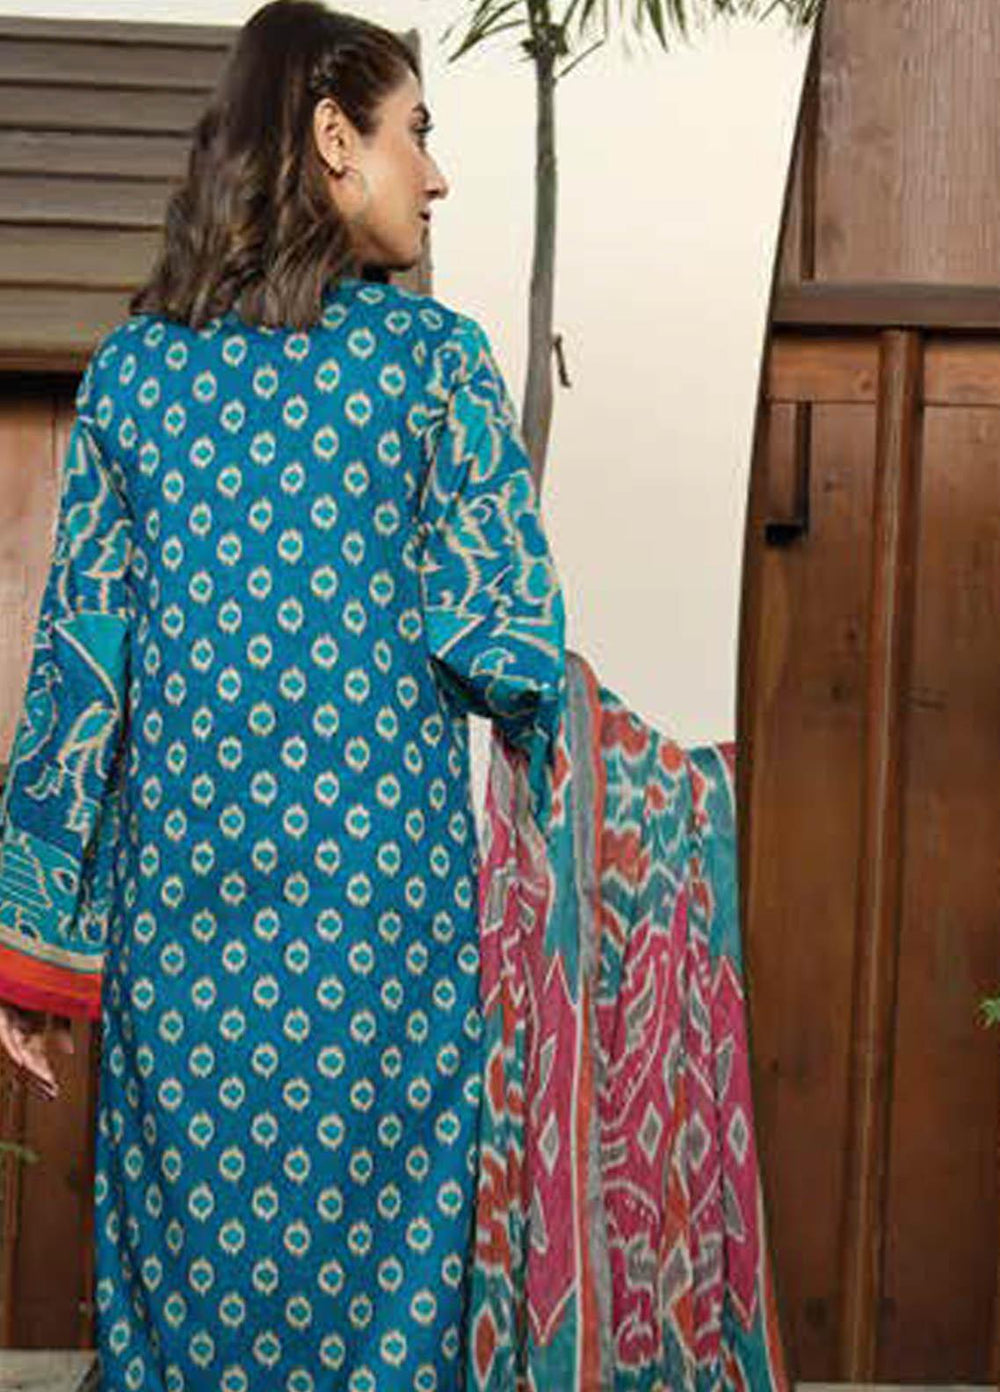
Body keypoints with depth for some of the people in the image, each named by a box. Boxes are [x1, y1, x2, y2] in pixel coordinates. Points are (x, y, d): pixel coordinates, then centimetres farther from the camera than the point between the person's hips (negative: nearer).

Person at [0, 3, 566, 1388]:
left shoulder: (131, 367, 6)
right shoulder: (430, 356, -4)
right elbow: (497, 639, -7)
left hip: (176, 885, 4)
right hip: (378, 888, -3)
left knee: (184, 1244, 13)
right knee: (369, 1249, 8)